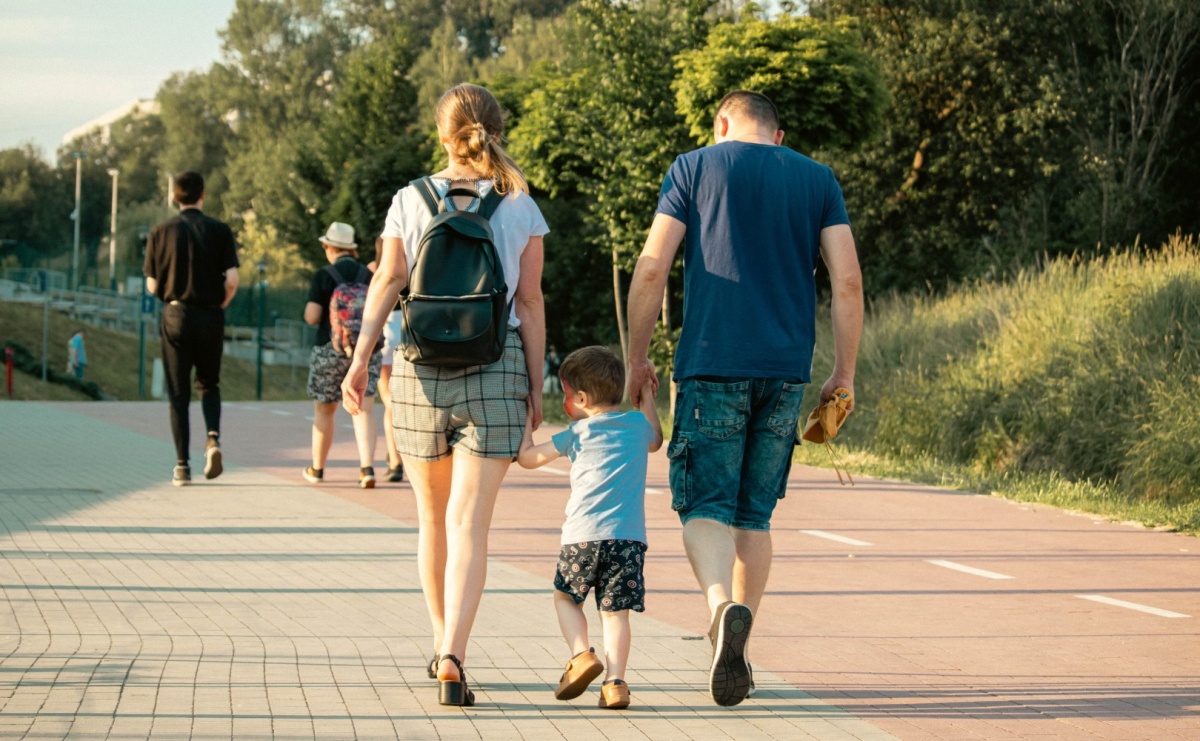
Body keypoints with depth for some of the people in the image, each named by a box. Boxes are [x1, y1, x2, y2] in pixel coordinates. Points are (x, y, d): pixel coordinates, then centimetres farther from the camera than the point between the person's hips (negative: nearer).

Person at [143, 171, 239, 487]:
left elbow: (152, 285, 1)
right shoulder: (220, 231, -1)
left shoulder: (160, 232, 0)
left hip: (175, 315, 0)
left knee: (178, 393, 5)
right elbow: (232, 280, -7)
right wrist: (219, 305, 10)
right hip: (211, 318, 0)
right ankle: (213, 437, -7)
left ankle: (182, 466, 0)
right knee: (208, 384, 19)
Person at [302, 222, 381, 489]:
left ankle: (317, 468, 25)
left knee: (324, 410, 13)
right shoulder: (369, 275, 3)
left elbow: (312, 317, -12)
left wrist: (309, 308, 11)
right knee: (363, 411, -3)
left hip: (331, 349, -2)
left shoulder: (323, 277, -7)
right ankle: (367, 467, -20)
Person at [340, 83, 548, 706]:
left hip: (420, 366, 1)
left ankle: (442, 645, 31)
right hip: (496, 366, -1)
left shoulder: (410, 201, 5)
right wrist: (534, 387, 7)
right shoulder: (520, 208, 3)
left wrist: (359, 359, -9)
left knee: (434, 515, 17)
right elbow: (530, 303, 2)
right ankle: (452, 659, -20)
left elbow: (387, 282, -5)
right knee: (469, 521, -6)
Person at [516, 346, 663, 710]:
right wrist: (647, 397, 44)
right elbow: (655, 442, 39)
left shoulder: (578, 432, 5)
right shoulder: (638, 424, 14)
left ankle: (581, 654, -3)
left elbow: (527, 457, 12)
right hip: (629, 536, 2)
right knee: (615, 610, 3)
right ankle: (614, 681, -11)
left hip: (582, 534, -2)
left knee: (566, 597, 18)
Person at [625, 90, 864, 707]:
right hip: (786, 371, 3)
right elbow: (847, 280, 2)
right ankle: (735, 653, 13)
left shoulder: (694, 168, 5)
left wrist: (637, 358, 7)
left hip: (712, 365, -3)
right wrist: (844, 375, 7)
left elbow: (651, 269, -2)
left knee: (705, 505, -1)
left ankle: (723, 606, -28)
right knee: (755, 513, 13)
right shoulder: (817, 179, 11)